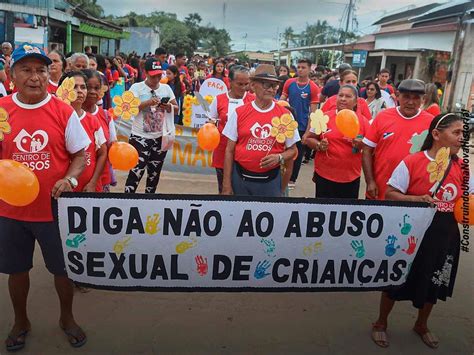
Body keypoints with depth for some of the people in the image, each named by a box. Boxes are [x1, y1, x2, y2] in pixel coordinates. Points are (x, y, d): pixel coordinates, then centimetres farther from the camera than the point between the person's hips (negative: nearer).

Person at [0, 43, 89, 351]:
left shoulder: (64, 112, -6)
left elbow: (80, 154, -1)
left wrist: (70, 179, -20)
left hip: (55, 209, -1)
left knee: (64, 268, 13)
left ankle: (67, 317, 39)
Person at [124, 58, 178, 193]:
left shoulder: (166, 88, 7)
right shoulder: (137, 87, -5)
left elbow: (176, 108, 10)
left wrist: (168, 106, -12)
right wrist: (148, 103, -26)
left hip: (160, 138, 4)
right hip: (140, 137, -4)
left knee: (154, 173, 14)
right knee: (136, 173, -9)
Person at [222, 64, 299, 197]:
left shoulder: (285, 115, -2)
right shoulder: (239, 113, -2)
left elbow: (293, 149, 6)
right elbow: (229, 150, 1)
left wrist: (279, 158, -15)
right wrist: (226, 184, -1)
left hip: (270, 180, 0)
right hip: (240, 178, 0)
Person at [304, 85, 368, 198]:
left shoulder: (363, 121, 0)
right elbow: (309, 139, 5)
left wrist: (361, 145, -16)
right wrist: (319, 145, -14)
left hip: (351, 177, 1)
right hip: (324, 175, -1)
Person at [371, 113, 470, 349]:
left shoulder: (461, 166, 1)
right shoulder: (412, 162, -15)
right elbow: (389, 194, -14)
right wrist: (417, 199, -28)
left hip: (445, 235, 5)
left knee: (434, 283, 20)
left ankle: (421, 325, 47)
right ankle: (381, 323, 35)